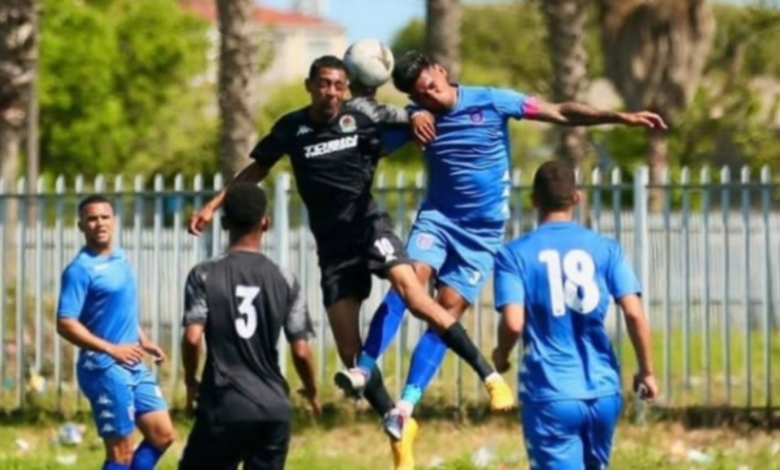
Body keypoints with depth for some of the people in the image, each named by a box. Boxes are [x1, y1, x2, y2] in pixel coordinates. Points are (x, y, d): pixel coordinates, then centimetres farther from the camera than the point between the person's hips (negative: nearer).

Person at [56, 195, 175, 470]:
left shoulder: (119, 260, 11)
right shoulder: (80, 269, -15)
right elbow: (66, 324, -21)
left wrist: (144, 342, 12)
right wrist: (112, 349, -23)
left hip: (134, 367, 9)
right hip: (105, 369, -9)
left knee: (162, 434, 10)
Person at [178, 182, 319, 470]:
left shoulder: (205, 276, -4)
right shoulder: (284, 281, 3)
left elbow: (192, 338, -13)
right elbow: (301, 350, 1)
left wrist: (190, 382, 6)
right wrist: (311, 391, 20)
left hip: (224, 406, -3)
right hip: (274, 409, 3)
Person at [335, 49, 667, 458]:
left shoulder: (491, 102, -10)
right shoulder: (416, 116, -3)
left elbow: (560, 114, -9)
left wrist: (621, 117, -15)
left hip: (482, 232, -1)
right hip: (437, 218, 1)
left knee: (447, 312, -7)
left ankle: (407, 403, -8)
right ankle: (364, 369, -27)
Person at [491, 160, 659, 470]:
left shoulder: (514, 254, -2)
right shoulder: (605, 248, 4)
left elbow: (513, 323, -12)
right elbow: (634, 313, -4)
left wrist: (500, 357, 9)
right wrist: (646, 371, 9)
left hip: (550, 395, -3)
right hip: (603, 392, 3)